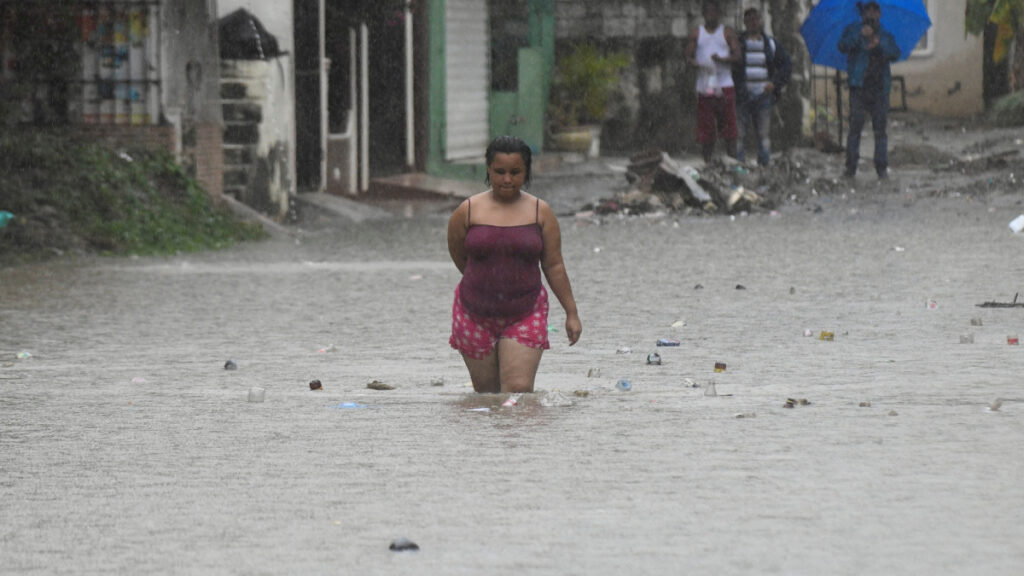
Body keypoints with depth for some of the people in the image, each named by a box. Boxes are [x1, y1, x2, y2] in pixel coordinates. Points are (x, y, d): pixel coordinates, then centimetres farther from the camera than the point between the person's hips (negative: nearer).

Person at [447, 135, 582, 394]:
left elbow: (554, 266, 5)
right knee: (486, 391, 7)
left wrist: (571, 313, 5)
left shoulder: (540, 212, 0)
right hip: (476, 316, 1)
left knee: (519, 390, -13)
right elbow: (458, 256, 13)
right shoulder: (468, 211, -2)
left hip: (524, 316, -1)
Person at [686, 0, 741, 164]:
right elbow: (688, 56, 9)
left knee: (728, 124, -6)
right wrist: (696, 64, -14)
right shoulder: (697, 34, 11)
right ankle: (707, 161, 3)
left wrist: (722, 59, -20)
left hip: (724, 84, -1)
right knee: (705, 127, -1)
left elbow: (737, 55, 0)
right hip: (704, 85, 1)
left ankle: (731, 156, -3)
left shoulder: (727, 33, 7)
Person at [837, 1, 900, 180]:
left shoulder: (886, 36, 18)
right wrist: (860, 35, -21)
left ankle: (882, 167, 0)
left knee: (880, 128, -2)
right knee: (855, 127, -7)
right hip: (859, 87, -2)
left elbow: (895, 54, 1)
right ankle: (851, 167, -4)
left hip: (880, 88, 2)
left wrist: (879, 44, -17)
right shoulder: (853, 31, 12)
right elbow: (843, 46, -7)